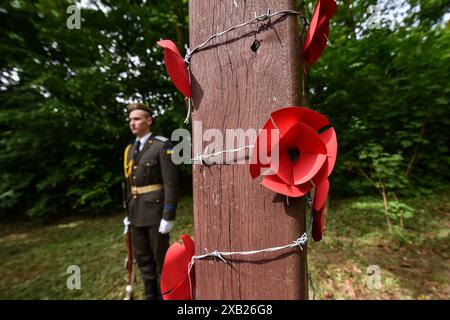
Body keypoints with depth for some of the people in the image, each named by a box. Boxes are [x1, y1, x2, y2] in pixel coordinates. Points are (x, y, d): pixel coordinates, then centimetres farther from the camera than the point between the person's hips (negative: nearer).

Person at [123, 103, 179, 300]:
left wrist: (168, 217, -18)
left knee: (161, 258, 8)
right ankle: (150, 295, 36)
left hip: (156, 211, -7)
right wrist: (129, 213, 14)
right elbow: (129, 184, 14)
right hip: (137, 213, 7)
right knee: (142, 258, 17)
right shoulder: (130, 149, 11)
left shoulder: (162, 146, -11)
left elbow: (171, 183, -16)